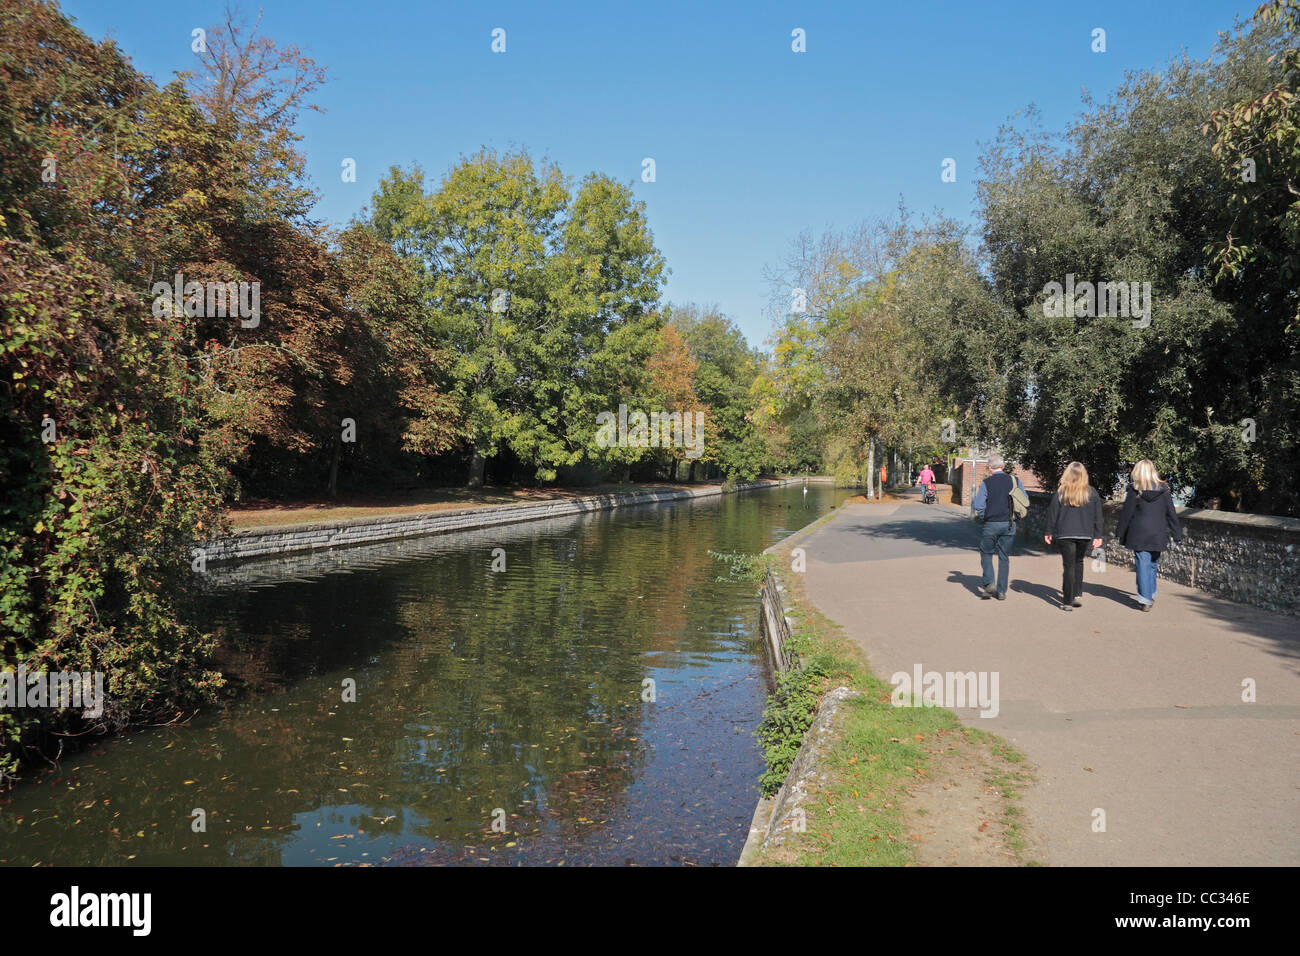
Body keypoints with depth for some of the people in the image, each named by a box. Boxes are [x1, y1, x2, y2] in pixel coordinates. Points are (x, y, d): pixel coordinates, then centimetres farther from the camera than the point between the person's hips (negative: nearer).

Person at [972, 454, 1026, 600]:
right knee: (1004, 557, 10)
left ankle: (989, 583, -1)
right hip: (1009, 525, 3)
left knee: (986, 554, 14)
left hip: (991, 524, -3)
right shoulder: (1015, 481, 1)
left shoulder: (986, 483, -8)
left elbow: (978, 505, -12)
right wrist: (1013, 514, 14)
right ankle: (1001, 591, 11)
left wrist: (984, 517, 6)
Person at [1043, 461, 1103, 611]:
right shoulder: (1092, 492, 0)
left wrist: (1048, 532, 7)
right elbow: (1097, 516, 4)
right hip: (1085, 534, 2)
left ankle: (1067, 602, 1)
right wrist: (1097, 536, 9)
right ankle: (1078, 595, 16)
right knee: (1078, 563, 21)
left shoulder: (1061, 492, -6)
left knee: (1068, 566, 2)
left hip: (1065, 534, -2)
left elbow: (1052, 513, -3)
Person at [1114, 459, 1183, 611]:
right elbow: (1171, 513, 5)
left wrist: (1120, 533, 6)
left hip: (1139, 534, -3)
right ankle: (1151, 595, 24)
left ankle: (1145, 600, -1)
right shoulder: (1163, 490, 2)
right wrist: (1177, 535, 10)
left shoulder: (1134, 490, -6)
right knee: (1153, 564, 16)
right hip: (1158, 535, 3)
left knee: (1143, 566, 0)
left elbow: (1126, 513, -3)